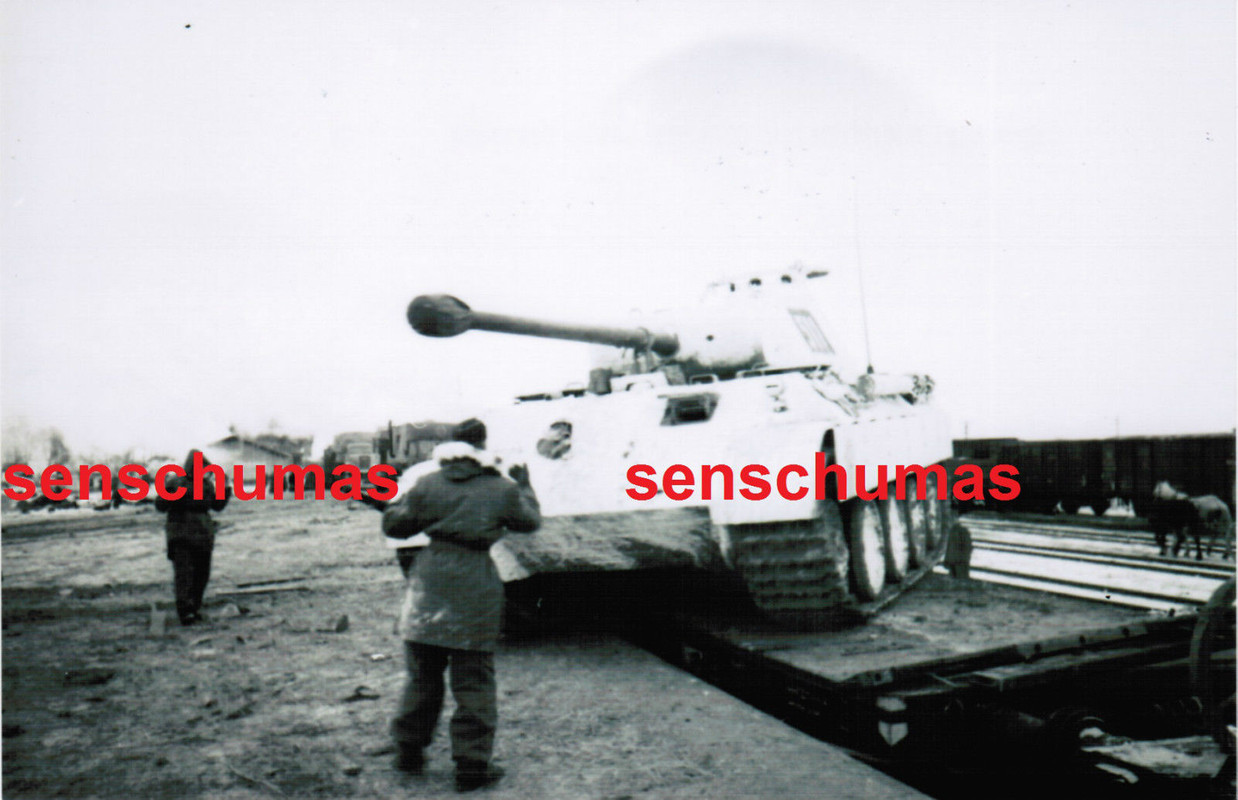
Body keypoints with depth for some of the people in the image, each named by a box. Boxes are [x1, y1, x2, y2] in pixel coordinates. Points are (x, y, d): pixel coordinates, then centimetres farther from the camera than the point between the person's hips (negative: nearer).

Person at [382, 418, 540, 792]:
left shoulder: (428, 484, 1)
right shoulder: (504, 489, -1)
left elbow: (394, 525, 9)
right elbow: (530, 521, 16)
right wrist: (524, 485, 30)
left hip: (430, 584, 3)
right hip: (475, 589, -2)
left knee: (421, 676, 18)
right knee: (474, 682, 7)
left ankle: (409, 751, 31)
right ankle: (472, 764, 12)